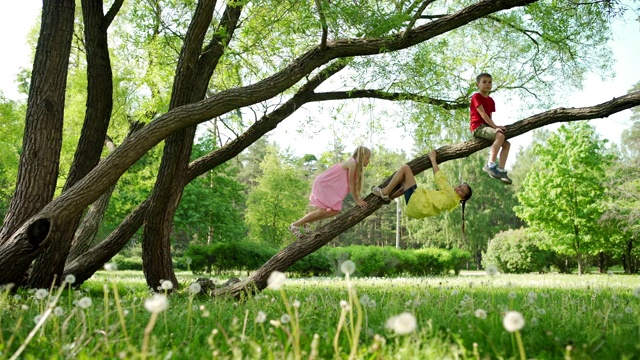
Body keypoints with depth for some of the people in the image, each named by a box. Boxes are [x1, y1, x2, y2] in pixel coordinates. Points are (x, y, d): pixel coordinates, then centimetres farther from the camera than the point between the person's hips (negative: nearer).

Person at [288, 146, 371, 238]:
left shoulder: (354, 165, 9)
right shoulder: (352, 163, -20)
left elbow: (353, 185, 11)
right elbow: (351, 184, -19)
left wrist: (358, 199, 2)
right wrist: (357, 200, -13)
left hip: (330, 187, 10)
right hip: (322, 184, -10)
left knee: (336, 211, 1)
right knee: (322, 211, -15)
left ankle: (306, 222, 11)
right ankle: (295, 225, -2)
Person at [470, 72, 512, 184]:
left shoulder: (491, 100, 19)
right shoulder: (476, 97, -5)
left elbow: (489, 116, 15)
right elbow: (483, 114, -15)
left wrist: (495, 127, -4)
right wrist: (495, 127, -20)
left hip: (487, 126, 9)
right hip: (478, 126, -9)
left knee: (506, 144, -4)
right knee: (500, 135, -31)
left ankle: (500, 170, -10)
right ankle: (490, 165, -36)